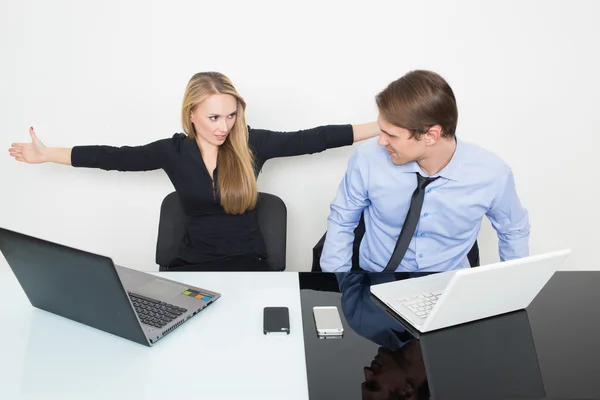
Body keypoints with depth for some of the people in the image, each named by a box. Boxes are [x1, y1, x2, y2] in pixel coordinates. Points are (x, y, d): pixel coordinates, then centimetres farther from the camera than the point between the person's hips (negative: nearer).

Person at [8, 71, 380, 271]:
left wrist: (381, 129, -12)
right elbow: (115, 157, 4)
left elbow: (312, 138, -9)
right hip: (192, 262, 2)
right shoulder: (173, 150, 0)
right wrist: (47, 154, 7)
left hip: (247, 261, -1)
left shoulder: (253, 144, -5)